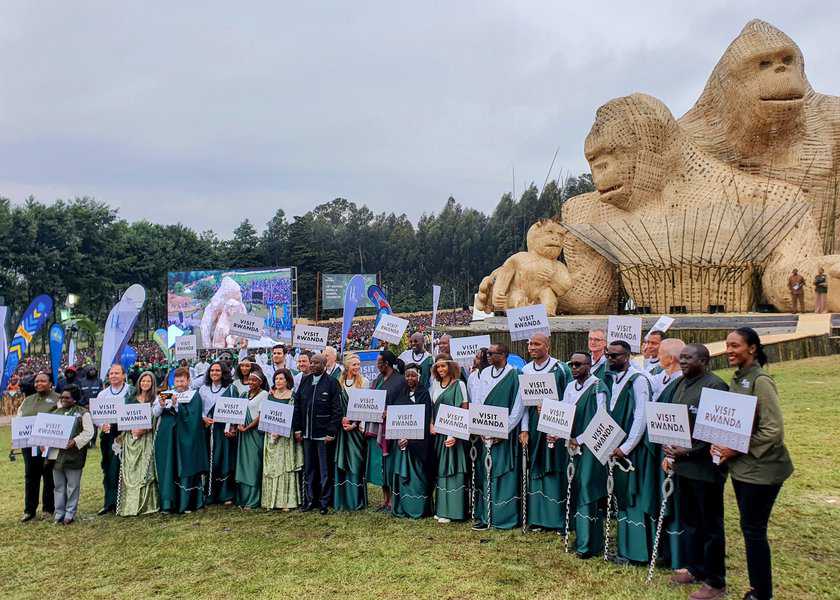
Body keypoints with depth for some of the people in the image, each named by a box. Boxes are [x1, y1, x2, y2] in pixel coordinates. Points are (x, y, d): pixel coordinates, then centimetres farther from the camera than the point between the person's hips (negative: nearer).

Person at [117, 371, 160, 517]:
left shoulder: (155, 399, 3)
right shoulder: (131, 398, 13)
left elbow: (155, 420, -3)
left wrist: (143, 429, -16)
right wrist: (131, 428, -7)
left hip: (146, 437, -3)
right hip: (130, 436, 3)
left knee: (144, 471, -6)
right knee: (128, 470, 1)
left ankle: (146, 504, 0)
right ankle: (128, 504, 6)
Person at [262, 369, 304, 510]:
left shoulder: (292, 396, -3)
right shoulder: (270, 395, 11)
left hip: (285, 436, -4)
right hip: (271, 434, 5)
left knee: (285, 466, -4)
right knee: (271, 467, 5)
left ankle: (286, 501, 1)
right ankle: (271, 500, 12)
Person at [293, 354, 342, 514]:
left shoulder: (332, 383, -7)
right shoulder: (304, 381, 8)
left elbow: (337, 409, -9)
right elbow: (297, 406, 11)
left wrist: (331, 432, -14)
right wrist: (297, 428, 5)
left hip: (323, 433, -5)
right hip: (306, 433, 5)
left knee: (325, 469, 4)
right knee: (308, 468, 14)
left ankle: (325, 501, 14)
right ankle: (309, 499, 26)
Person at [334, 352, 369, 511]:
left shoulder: (364, 381, 1)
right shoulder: (339, 382, 8)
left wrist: (355, 423, -11)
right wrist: (342, 419, -7)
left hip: (358, 426, -2)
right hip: (342, 426, 2)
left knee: (356, 461, -3)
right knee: (341, 462, 2)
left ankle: (357, 499, 3)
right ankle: (342, 499, 9)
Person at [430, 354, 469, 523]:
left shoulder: (459, 384, -5)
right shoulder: (435, 387, 13)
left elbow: (464, 410, -9)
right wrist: (431, 425, -1)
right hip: (438, 433, 6)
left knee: (452, 469, -4)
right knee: (440, 470, 9)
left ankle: (451, 511, 0)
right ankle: (441, 508, 16)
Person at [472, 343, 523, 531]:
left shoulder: (514, 375, -8)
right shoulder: (485, 373, 7)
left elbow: (518, 406, -9)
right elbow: (477, 402, 8)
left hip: (505, 433, -5)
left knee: (503, 474, 0)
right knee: (485, 474, 8)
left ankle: (504, 516, 10)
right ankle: (486, 516, 15)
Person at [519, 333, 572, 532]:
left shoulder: (561, 369, -6)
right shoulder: (526, 370, 5)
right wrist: (524, 429, -2)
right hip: (534, 426, 4)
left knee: (555, 469, -1)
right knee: (536, 470, 7)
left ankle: (557, 519, 9)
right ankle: (537, 517, 16)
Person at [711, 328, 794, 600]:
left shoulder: (760, 382, -17)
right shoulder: (737, 379, 7)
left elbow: (774, 430, -20)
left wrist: (737, 449, -18)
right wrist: (721, 444, 1)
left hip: (761, 469, -8)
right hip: (741, 467, 8)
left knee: (753, 529, 1)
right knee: (750, 527, 15)